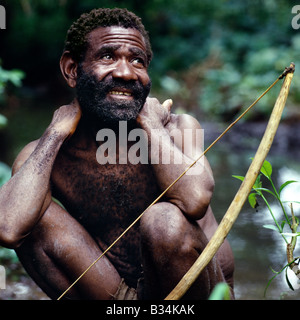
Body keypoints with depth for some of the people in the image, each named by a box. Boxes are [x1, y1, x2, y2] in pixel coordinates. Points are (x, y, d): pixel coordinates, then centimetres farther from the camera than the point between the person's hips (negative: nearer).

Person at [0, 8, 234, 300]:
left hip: (197, 289, -2)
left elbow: (195, 202, -35)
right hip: (110, 296, 2)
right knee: (38, 215, -16)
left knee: (166, 220, -31)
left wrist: (151, 125, -20)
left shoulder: (178, 128, -12)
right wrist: (57, 133, -18)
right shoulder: (45, 154, -7)